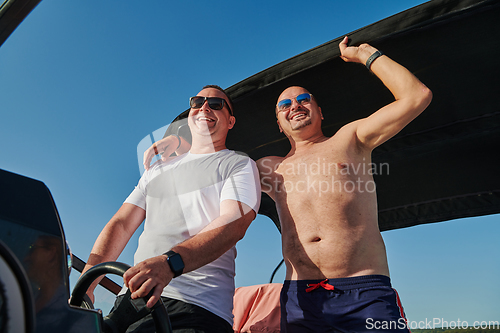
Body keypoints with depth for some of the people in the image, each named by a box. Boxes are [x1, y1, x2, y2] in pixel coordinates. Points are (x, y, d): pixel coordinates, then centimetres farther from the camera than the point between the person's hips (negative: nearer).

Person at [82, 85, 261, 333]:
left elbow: (234, 222, -13)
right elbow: (121, 224, 14)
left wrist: (171, 262, -29)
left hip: (197, 306, -4)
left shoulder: (239, 164, 4)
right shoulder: (159, 169, 21)